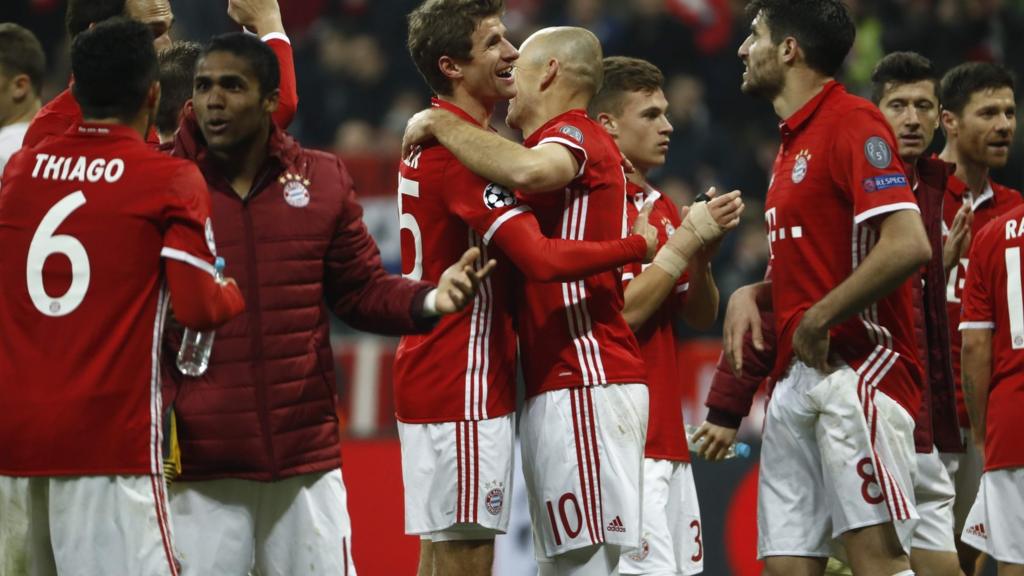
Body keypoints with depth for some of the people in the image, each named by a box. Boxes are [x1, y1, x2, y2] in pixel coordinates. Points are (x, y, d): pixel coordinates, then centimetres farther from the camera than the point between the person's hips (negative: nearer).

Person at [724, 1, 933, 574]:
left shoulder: (852, 121, -9)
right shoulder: (794, 142, 20)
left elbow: (908, 245, -22)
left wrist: (818, 320, -17)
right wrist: (752, 295, 10)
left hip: (858, 370, -9)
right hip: (796, 380, 9)